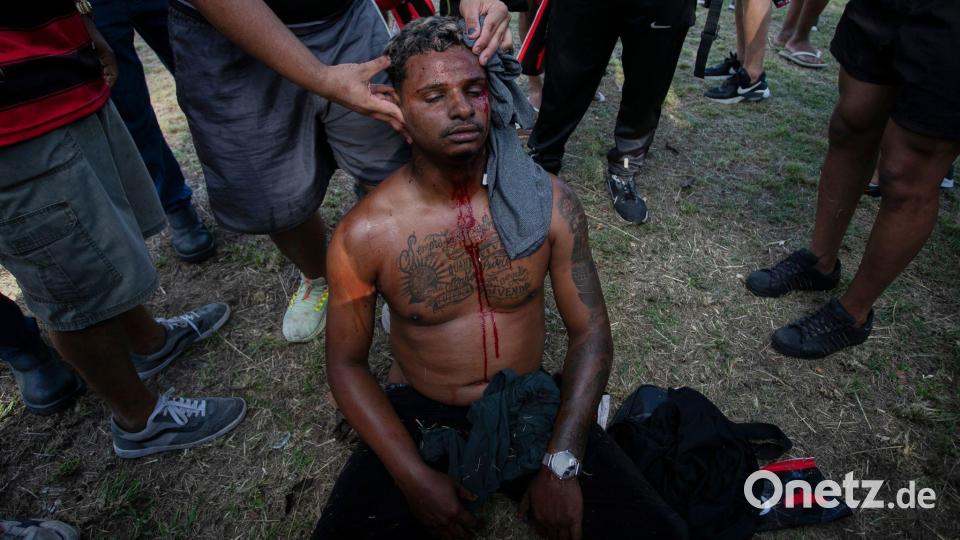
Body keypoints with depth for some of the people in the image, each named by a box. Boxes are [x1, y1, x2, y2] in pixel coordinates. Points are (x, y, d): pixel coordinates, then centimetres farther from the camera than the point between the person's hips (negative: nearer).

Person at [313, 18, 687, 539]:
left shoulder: (548, 201, -11)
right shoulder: (364, 234, -15)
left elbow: (590, 331, -6)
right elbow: (346, 363, -5)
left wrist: (561, 464, -13)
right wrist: (414, 475, -14)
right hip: (420, 415, 0)